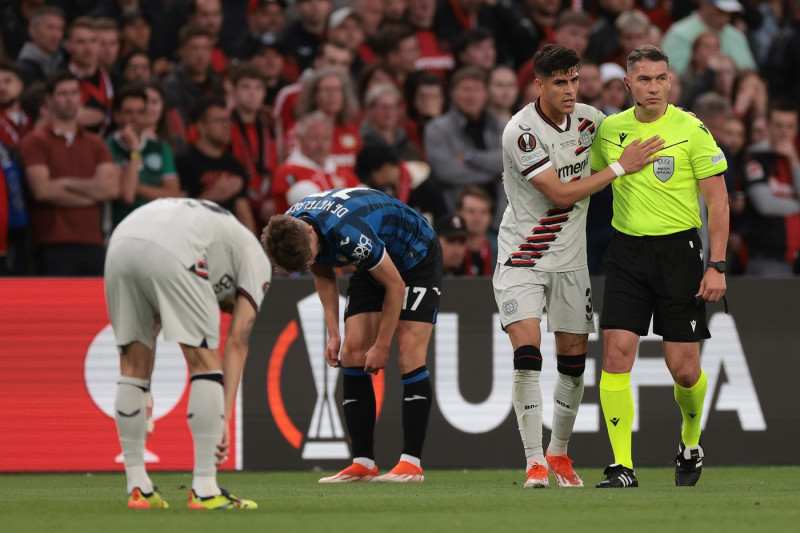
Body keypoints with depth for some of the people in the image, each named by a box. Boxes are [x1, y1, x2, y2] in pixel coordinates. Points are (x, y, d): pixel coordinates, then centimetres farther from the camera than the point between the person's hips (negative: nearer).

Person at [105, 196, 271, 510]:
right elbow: (237, 341, 16)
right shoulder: (256, 260, 26)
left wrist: (144, 394, 37)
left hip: (120, 242, 6)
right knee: (205, 363, 6)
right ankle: (204, 492, 2)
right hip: (169, 253, -6)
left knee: (133, 366, 18)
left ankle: (138, 488, 19)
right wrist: (224, 418, 13)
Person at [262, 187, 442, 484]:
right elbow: (324, 275, 4)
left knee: (409, 353, -18)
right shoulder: (288, 230, -17)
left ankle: (412, 463, -16)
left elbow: (395, 285, -27)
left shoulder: (348, 233, -40)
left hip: (417, 257, -7)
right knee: (352, 353, -5)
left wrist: (382, 346, -18)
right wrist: (333, 334, -2)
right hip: (373, 267, 7)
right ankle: (363, 464, -3)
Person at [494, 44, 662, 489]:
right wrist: (621, 167, -21)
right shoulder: (521, 131, -20)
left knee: (574, 359, 8)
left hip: (571, 258, 5)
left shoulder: (588, 118, -2)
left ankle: (560, 452, 27)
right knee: (527, 351, -18)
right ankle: (535, 462, -16)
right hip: (523, 255, -5)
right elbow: (560, 194, -22)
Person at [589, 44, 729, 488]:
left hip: (678, 250, -3)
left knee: (684, 369, -1)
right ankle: (622, 465, -9)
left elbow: (718, 200, -5)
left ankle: (691, 442, 30)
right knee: (616, 352, -12)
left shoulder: (691, 130, -6)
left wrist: (717, 266, -11)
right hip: (627, 253, 3)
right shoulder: (609, 130, 5)